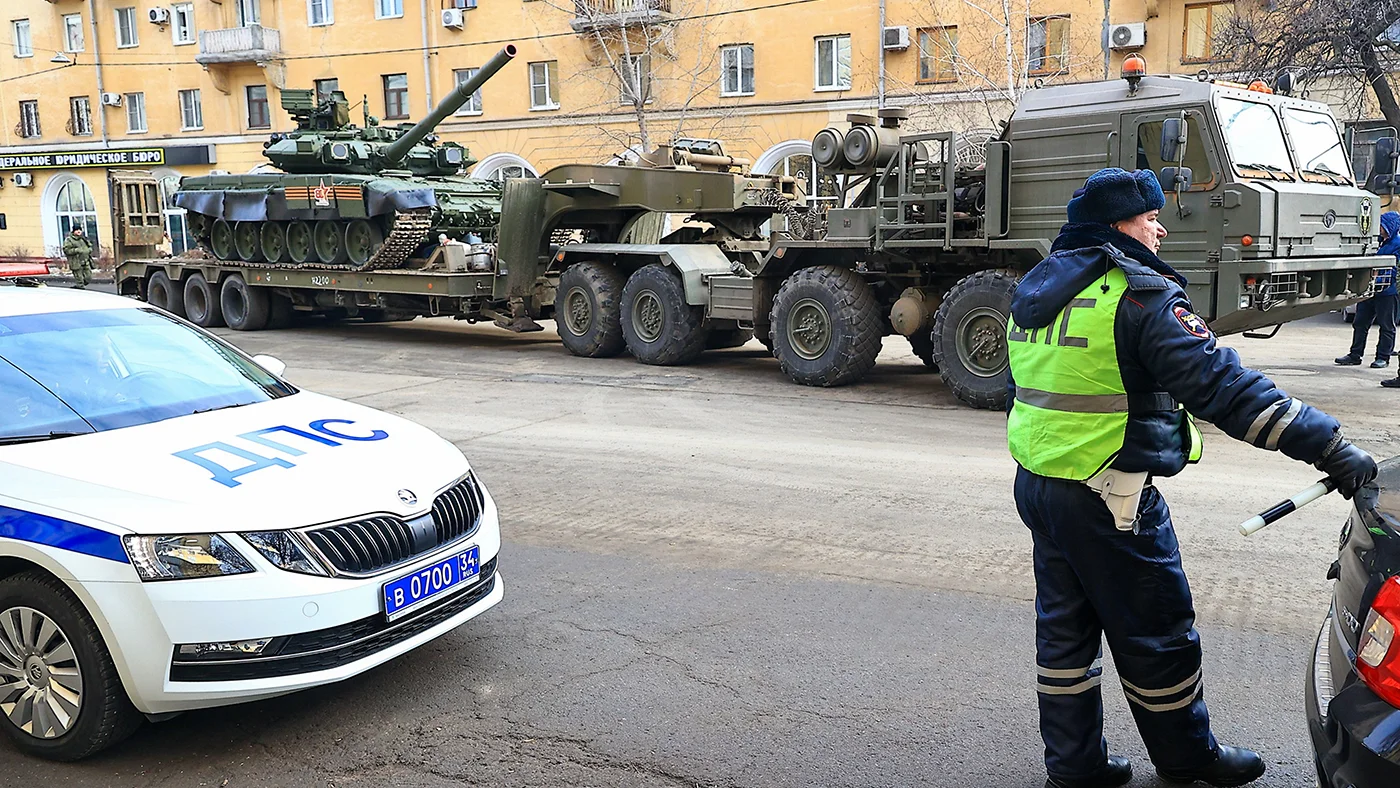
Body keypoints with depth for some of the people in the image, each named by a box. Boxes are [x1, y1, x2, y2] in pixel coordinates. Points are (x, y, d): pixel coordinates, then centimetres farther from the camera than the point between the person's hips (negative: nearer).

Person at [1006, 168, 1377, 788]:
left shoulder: (1036, 287, 9)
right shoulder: (1139, 295, -18)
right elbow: (1221, 385, -25)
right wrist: (1329, 447, -23)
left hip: (1037, 484, 8)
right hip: (1109, 500, -8)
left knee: (1065, 626, 16)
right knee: (1157, 634, 12)